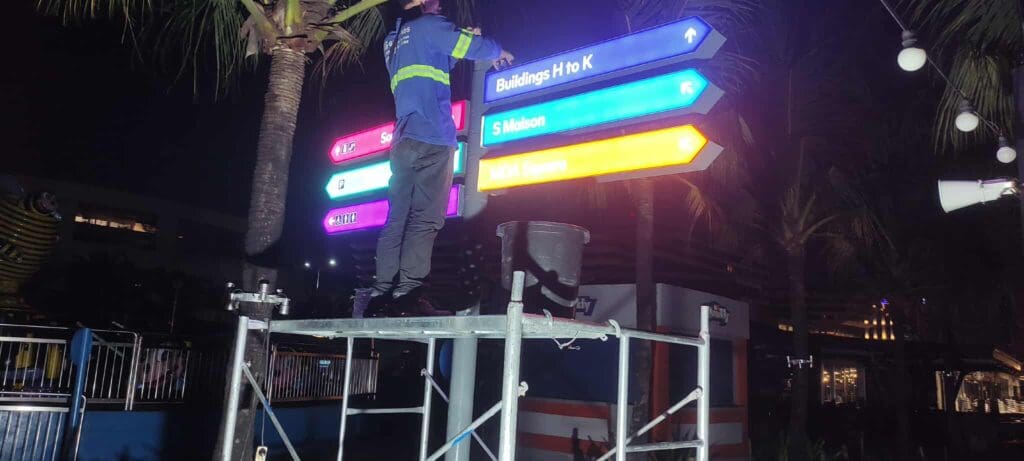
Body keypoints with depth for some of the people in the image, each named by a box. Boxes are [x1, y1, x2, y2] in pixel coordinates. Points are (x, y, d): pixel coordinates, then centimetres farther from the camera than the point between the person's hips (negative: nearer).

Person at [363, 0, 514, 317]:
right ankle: (407, 293, -19)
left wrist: (463, 39, 36)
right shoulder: (429, 25, 4)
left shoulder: (394, 41, 27)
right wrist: (498, 52, 24)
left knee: (398, 218, 3)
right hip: (431, 138, -8)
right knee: (425, 218, -13)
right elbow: (474, 47, 4)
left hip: (404, 140, 8)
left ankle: (381, 295, -1)